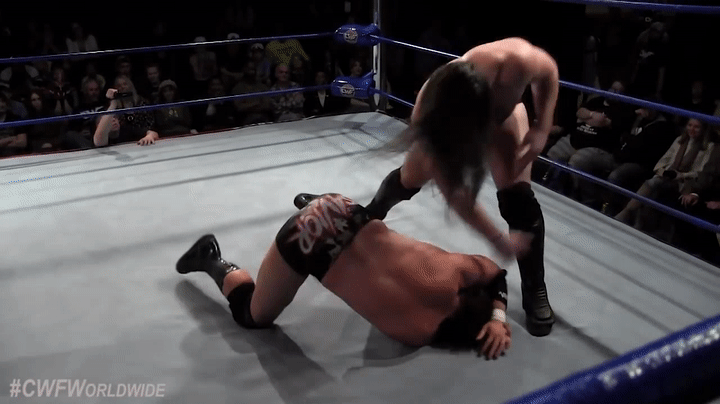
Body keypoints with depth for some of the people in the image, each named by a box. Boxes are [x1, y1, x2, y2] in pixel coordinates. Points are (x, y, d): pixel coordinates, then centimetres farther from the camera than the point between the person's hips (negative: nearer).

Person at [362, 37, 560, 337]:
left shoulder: (515, 61, -45)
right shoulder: (429, 112, -41)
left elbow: (549, 70, -17)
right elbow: (454, 195, -32)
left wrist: (542, 128, -25)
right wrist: (498, 240, -33)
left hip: (501, 112, 0)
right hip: (446, 117, 0)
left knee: (517, 196, -15)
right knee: (409, 179, 13)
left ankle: (535, 292, 1)